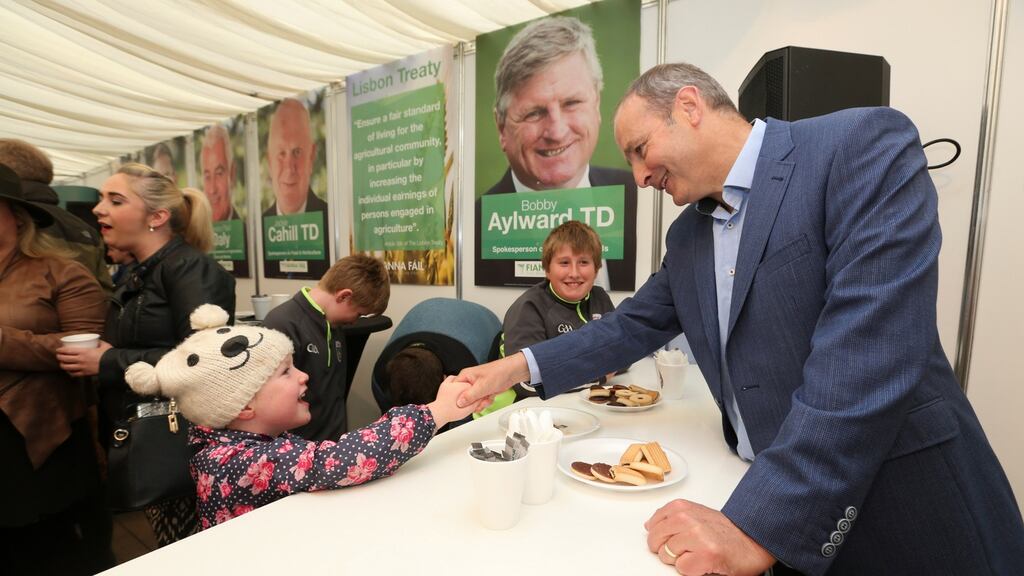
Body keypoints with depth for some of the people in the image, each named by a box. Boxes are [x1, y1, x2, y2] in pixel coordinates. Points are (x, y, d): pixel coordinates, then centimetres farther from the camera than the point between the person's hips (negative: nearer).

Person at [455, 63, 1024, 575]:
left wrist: (759, 525, -27)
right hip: (759, 493, 6)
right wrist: (520, 366, -3)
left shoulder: (865, 143, -16)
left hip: (899, 511, -5)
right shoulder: (686, 235, 5)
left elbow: (867, 357, -26)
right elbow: (630, 328, 9)